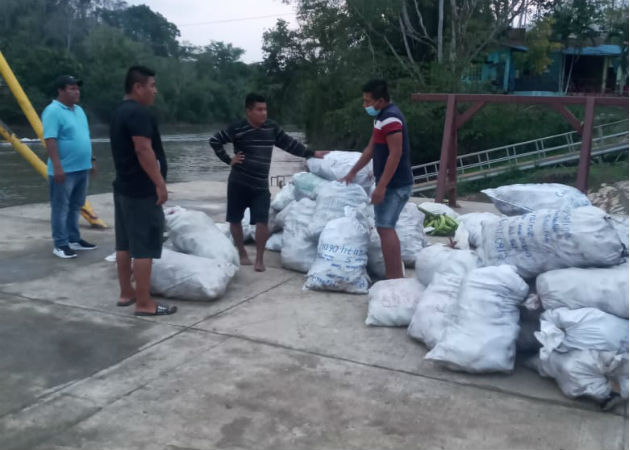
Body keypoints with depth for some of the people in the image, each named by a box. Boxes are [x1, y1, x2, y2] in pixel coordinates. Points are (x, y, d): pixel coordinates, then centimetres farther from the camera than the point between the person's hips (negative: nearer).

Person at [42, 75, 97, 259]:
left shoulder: (79, 110, 15)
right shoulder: (53, 111, -12)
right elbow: (50, 140, -19)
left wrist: (91, 159, 21)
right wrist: (57, 167, -24)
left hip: (82, 168, 8)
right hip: (64, 170, -8)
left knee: (75, 207, 15)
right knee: (61, 208, 0)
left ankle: (74, 239, 25)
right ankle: (60, 244, 6)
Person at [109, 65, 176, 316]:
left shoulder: (120, 112, 16)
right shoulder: (138, 112, -17)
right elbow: (143, 150, -25)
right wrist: (160, 183, -22)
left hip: (124, 186, 11)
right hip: (142, 190, -11)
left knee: (125, 243, 14)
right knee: (144, 247, -7)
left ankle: (126, 293, 23)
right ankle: (144, 303, -3)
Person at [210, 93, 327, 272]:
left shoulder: (272, 128, 3)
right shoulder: (237, 128, -9)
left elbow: (289, 143, 12)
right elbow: (214, 141, -2)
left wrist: (311, 153, 10)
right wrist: (228, 160, -7)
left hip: (261, 185, 2)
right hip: (239, 183, -2)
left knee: (262, 221, -7)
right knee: (235, 219, 8)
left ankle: (259, 259, 4)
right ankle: (242, 254, 26)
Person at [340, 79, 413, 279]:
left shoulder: (390, 118, -18)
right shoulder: (382, 117, 14)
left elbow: (395, 154, -24)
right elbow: (371, 149, 21)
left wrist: (381, 186, -25)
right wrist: (352, 173, 24)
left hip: (395, 185, -10)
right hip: (391, 183, 10)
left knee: (385, 228, -10)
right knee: (387, 228, 14)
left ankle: (393, 279, -6)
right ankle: (396, 275, 22)